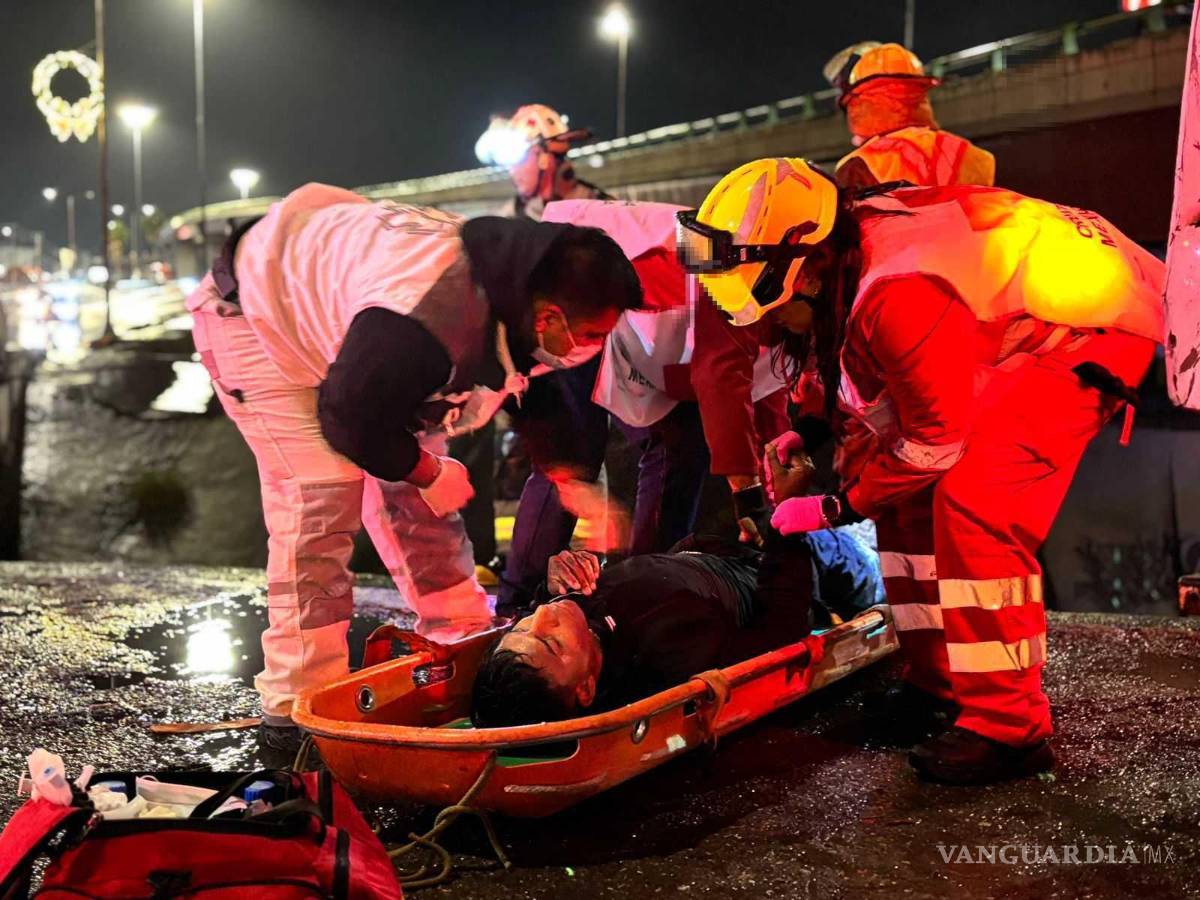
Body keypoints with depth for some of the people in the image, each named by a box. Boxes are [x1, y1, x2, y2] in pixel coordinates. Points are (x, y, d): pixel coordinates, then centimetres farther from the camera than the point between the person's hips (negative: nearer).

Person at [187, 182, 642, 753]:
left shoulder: (515, 283, -14)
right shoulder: (430, 322, -43)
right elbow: (349, 417, -31)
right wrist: (426, 471, -15)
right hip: (254, 316, -8)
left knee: (410, 495, 6)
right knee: (322, 494, -18)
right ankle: (295, 704, -12)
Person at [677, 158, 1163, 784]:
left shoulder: (902, 297, -35)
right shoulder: (844, 256, -7)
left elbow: (939, 441, -24)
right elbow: (890, 392, 8)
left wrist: (838, 508, -13)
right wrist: (848, 467, -2)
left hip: (1095, 328, -10)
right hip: (1013, 331, 10)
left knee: (974, 505, -22)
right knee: (911, 495, 6)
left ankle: (1006, 729, -13)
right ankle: (939, 680, 18)